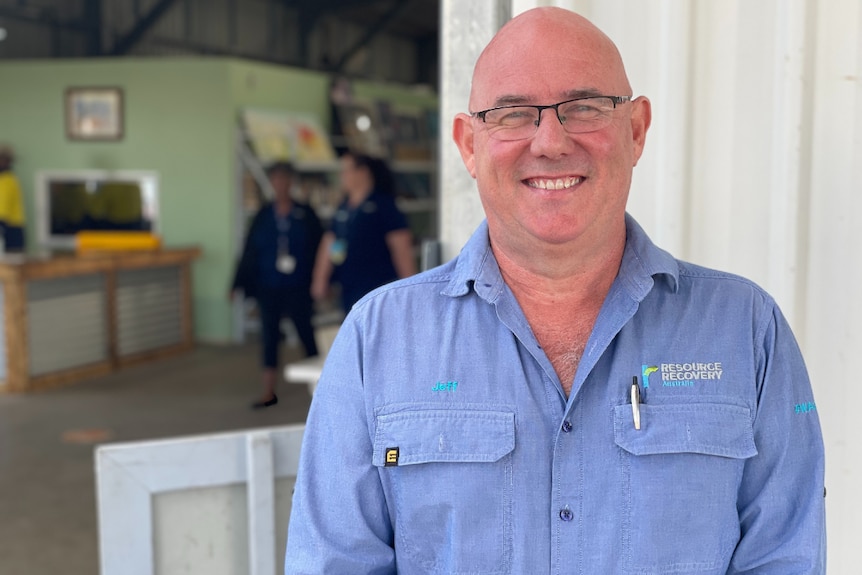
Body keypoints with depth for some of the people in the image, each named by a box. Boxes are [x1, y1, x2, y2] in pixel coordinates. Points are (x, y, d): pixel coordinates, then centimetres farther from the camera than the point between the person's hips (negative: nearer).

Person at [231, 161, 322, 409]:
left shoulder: (305, 214, -1)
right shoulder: (263, 216, 4)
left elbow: (319, 249, 0)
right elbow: (249, 252, 4)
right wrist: (240, 284, 2)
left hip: (298, 288, -2)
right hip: (269, 288, 2)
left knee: (306, 332, 3)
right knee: (269, 337, 4)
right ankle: (269, 393, 12)